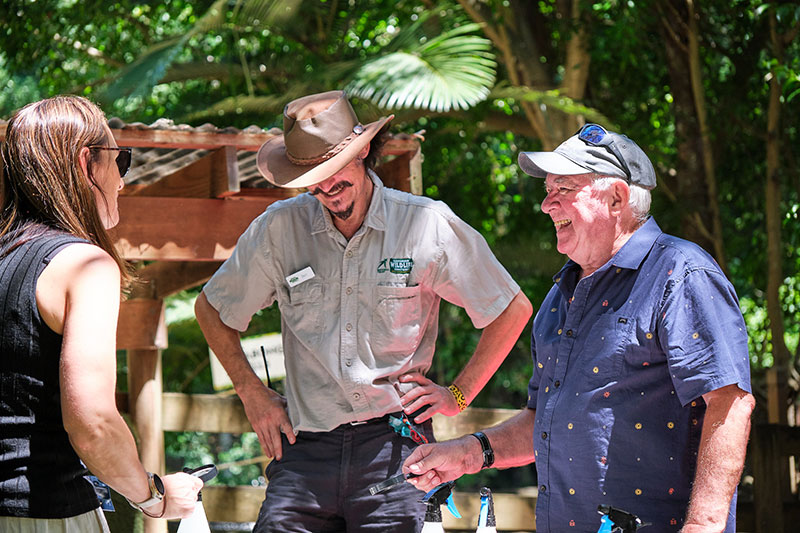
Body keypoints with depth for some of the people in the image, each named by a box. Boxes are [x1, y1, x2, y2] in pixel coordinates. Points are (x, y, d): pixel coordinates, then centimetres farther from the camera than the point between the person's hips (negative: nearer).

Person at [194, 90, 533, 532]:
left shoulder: (427, 225, 1)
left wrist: (459, 394, 7)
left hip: (392, 446, -1)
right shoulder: (279, 227, 5)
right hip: (304, 448, 1)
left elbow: (514, 310, 9)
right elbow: (211, 309, 20)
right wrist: (250, 391, 13)